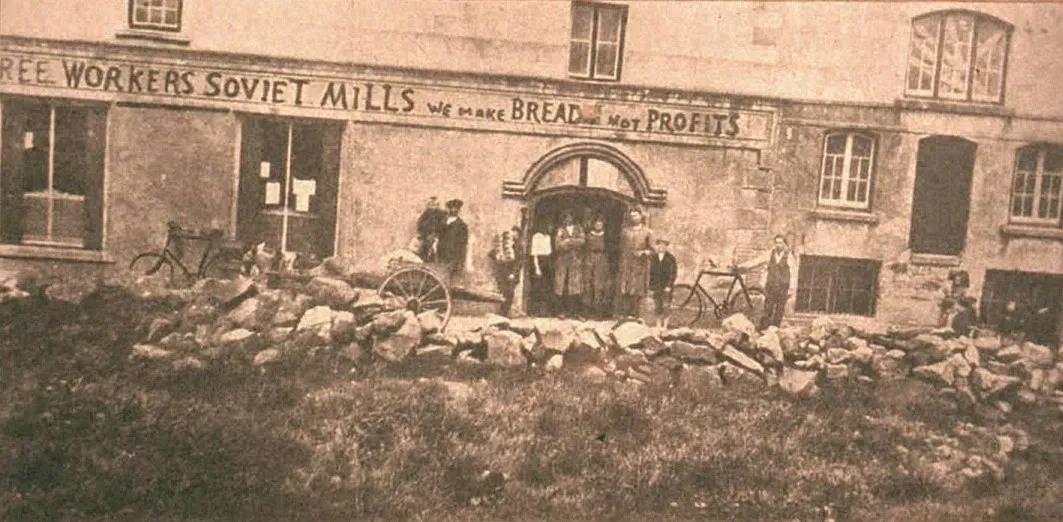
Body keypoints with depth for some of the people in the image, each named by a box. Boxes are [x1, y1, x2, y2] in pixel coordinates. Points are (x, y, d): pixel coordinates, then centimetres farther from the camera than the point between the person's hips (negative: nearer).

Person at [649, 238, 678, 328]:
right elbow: (651, 272, 12)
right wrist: (650, 285, 6)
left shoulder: (671, 258, -3)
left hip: (666, 286, -4)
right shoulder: (653, 258, 9)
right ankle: (658, 326, 10)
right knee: (657, 307, 4)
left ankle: (665, 326, -6)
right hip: (656, 286, 4)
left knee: (666, 307, -8)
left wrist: (669, 286, -14)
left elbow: (673, 273, -6)